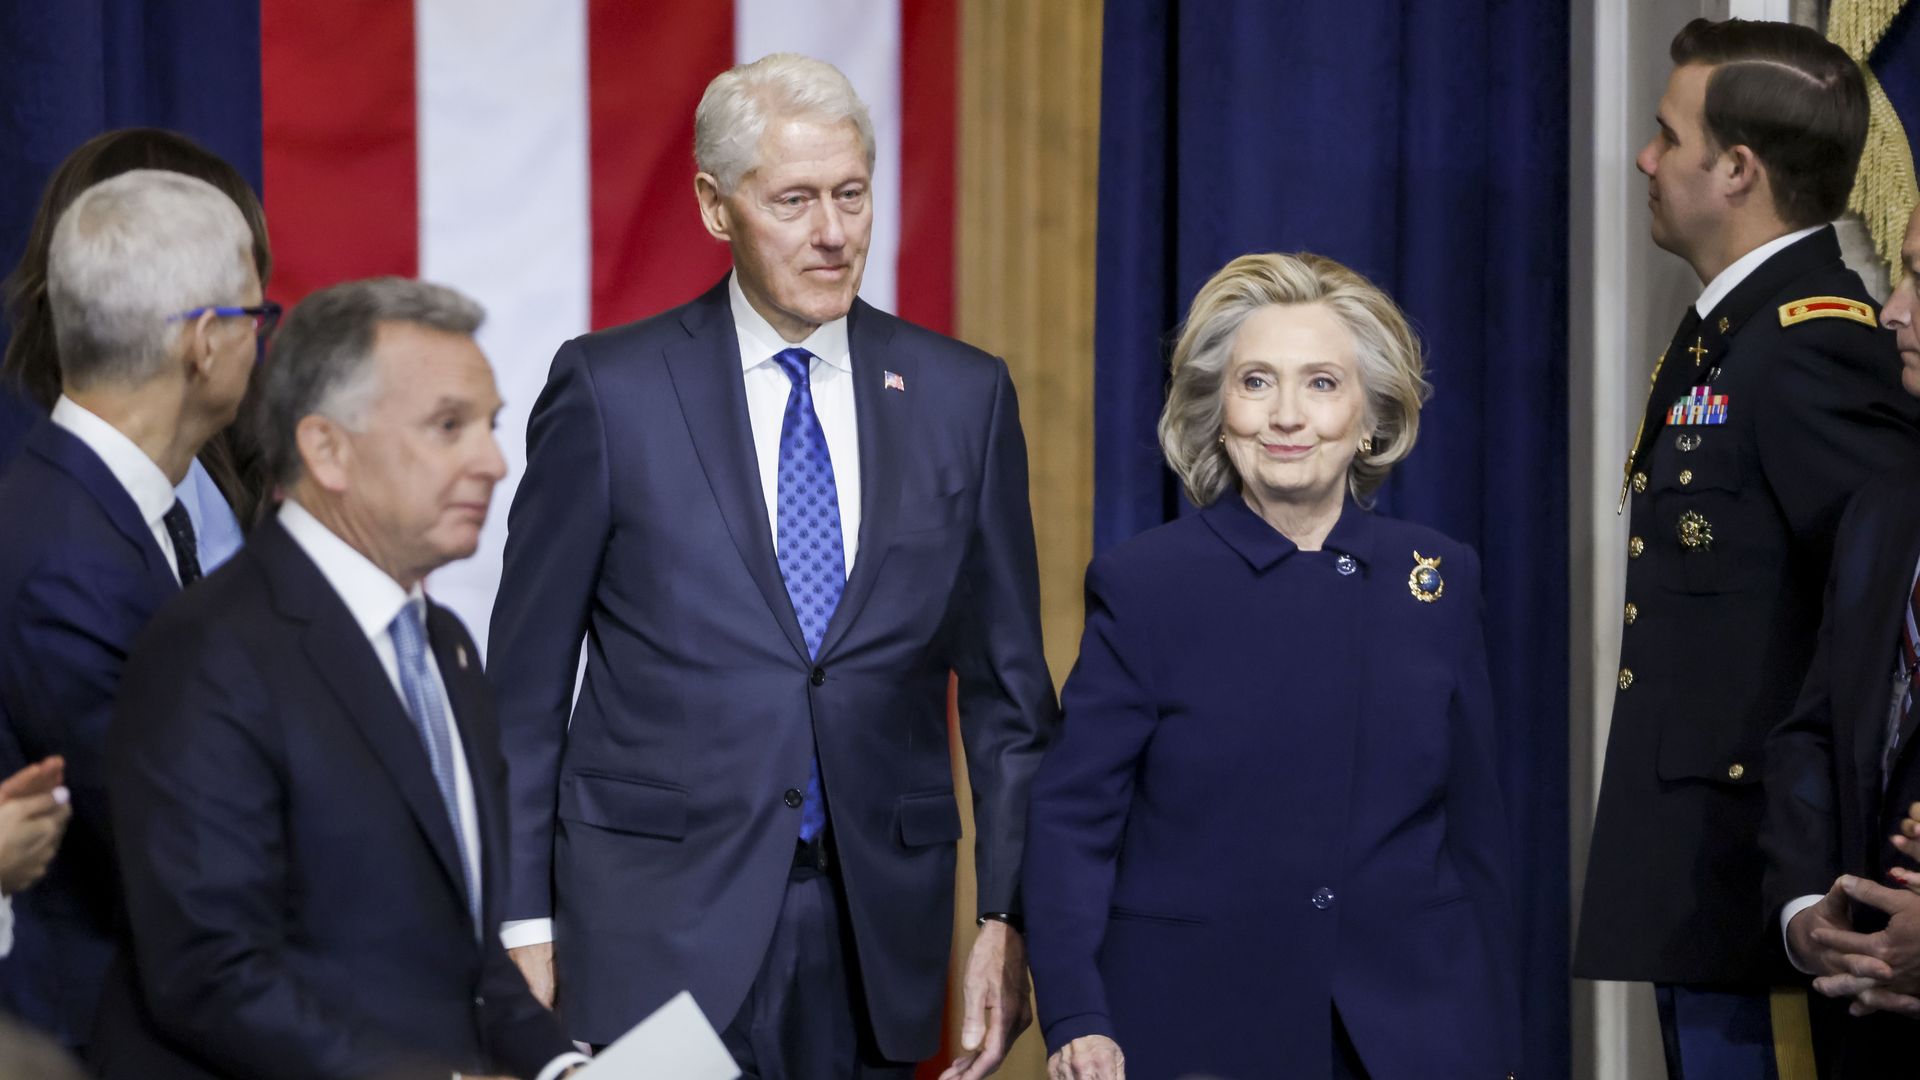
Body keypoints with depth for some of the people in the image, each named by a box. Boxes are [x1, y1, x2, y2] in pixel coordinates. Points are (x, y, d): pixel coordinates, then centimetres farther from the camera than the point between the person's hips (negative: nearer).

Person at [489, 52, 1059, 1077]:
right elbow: (525, 682, 1)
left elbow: (1006, 687, 9)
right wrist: (524, 925, -3)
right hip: (660, 918, -2)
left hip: (875, 924, 2)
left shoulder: (962, 396, 6)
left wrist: (1008, 919, 2)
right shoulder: (609, 389, -1)